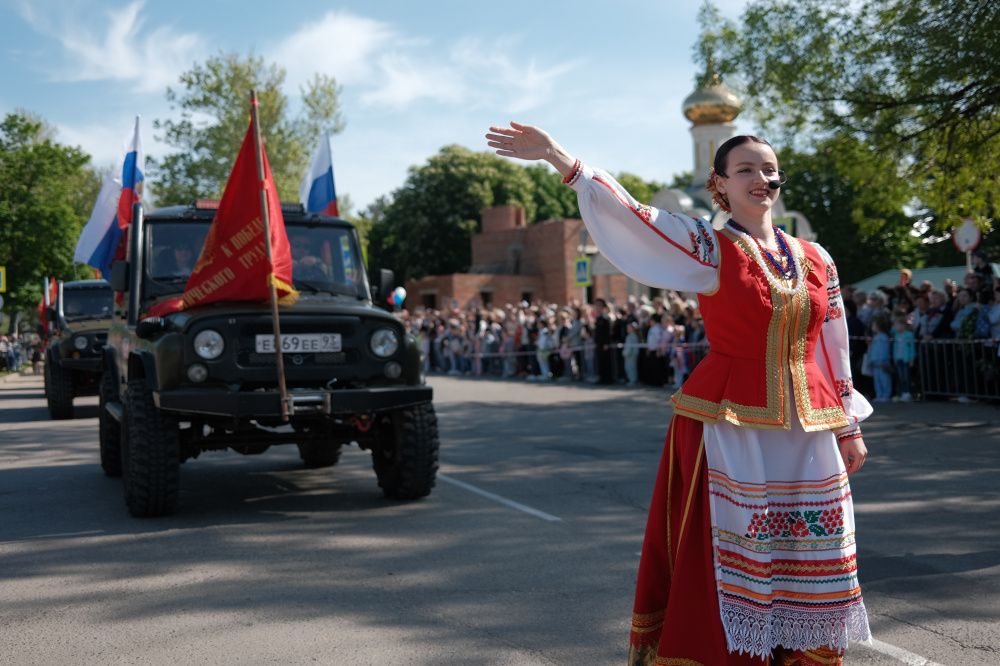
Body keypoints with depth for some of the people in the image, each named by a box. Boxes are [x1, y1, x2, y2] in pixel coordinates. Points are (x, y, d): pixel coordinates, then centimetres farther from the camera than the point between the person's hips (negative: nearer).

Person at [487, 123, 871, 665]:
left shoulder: (815, 260, 9)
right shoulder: (708, 249, -3)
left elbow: (835, 349, 14)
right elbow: (628, 214, -13)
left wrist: (849, 427, 15)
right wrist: (555, 155, -21)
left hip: (807, 434, 4)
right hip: (731, 431, -4)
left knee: (807, 569, 10)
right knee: (730, 563, 1)